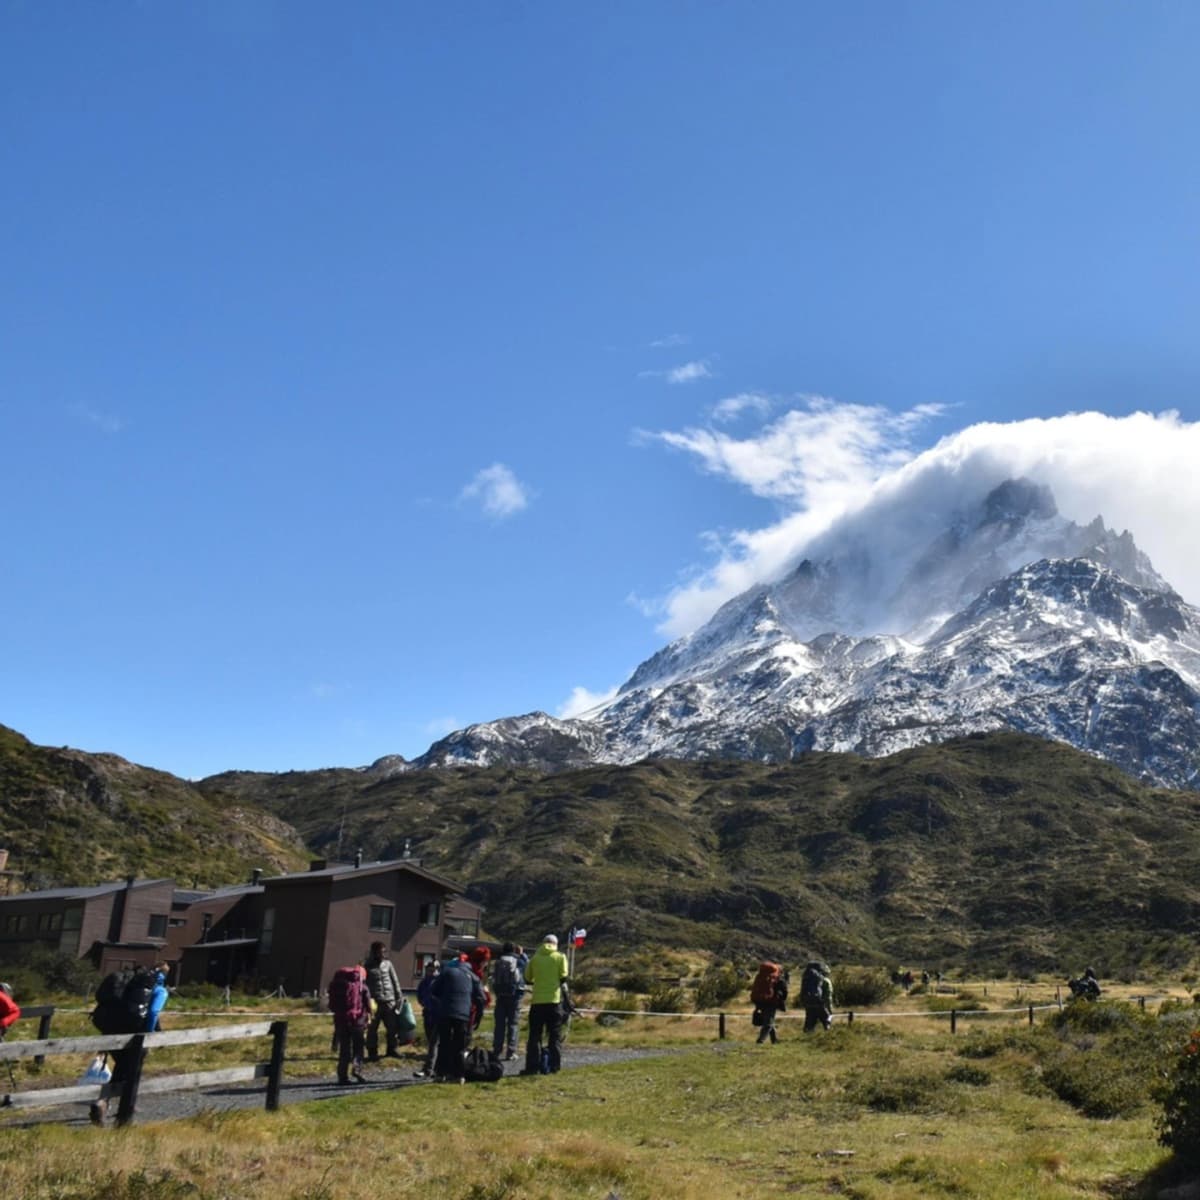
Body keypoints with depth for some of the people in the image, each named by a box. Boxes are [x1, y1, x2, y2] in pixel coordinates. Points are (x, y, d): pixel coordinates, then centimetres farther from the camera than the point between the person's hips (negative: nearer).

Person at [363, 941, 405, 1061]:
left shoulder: (388, 963, 9)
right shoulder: (368, 966, 0)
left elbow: (395, 981, 12)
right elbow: (364, 984, -4)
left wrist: (399, 996, 8)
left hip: (389, 1001, 3)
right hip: (374, 1002, -3)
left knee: (393, 1027, 6)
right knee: (372, 1029, 3)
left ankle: (393, 1049, 19)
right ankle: (372, 1053, 12)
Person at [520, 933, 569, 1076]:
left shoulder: (535, 958, 7)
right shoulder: (560, 957, 1)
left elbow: (527, 978, 10)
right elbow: (563, 977, -6)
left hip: (537, 1001, 1)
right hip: (554, 1000, -1)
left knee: (535, 1035, 6)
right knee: (555, 1035, 7)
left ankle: (533, 1066, 1)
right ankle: (553, 1066, 3)